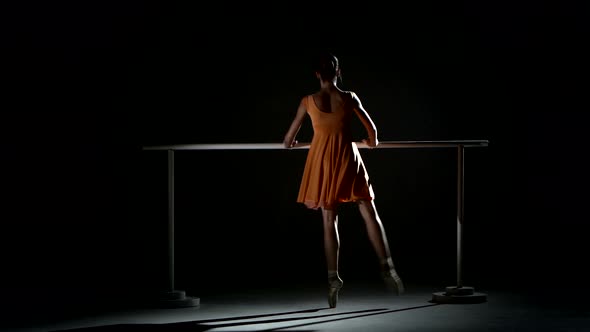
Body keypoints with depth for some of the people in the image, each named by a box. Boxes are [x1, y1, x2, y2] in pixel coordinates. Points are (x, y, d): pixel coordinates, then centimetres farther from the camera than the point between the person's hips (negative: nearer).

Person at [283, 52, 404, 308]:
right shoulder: (350, 98, -3)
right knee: (369, 214, 5)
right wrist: (372, 141, 30)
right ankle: (386, 266, -5)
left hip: (322, 161, 1)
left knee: (329, 220, 4)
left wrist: (289, 142, 34)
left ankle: (333, 277, -1)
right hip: (347, 159, -1)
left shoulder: (308, 101, -2)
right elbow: (371, 130, 8)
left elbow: (289, 138, 11)